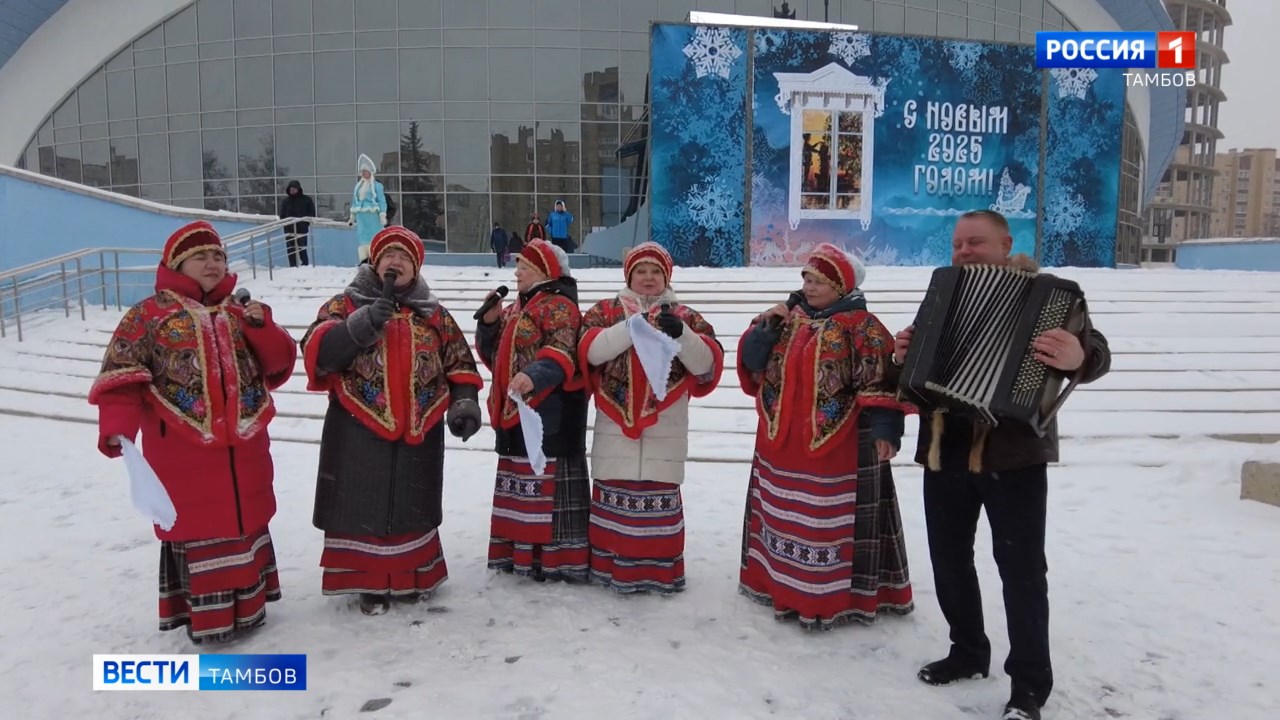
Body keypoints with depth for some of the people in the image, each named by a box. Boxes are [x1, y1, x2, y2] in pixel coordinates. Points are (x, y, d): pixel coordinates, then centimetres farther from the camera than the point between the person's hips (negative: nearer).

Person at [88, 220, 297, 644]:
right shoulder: (150, 314, -2)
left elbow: (279, 366, 7)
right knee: (197, 531, 2)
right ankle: (207, 617, 16)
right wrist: (118, 428, -21)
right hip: (183, 453, -4)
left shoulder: (242, 312, 12)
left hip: (244, 450, 5)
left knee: (247, 524, 14)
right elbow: (121, 376, -7)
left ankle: (248, 605, 30)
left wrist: (262, 328, -11)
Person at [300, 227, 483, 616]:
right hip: (359, 431, -2)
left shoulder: (434, 314, 11)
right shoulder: (346, 304, 3)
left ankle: (413, 575, 30)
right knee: (365, 507, 4)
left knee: (414, 507, 13)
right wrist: (361, 325, -26)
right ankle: (370, 582, 19)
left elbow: (460, 364, 11)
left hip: (420, 431, 3)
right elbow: (317, 353, -11)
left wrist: (464, 403, -5)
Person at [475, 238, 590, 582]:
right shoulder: (515, 309, 20)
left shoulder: (559, 306, -9)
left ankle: (557, 558, 1)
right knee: (519, 485, 15)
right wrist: (489, 321, 4)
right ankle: (519, 553, 25)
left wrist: (534, 375, -41)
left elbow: (561, 353, -24)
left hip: (549, 413, -10)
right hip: (514, 411, 10)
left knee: (549, 485, -7)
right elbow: (494, 355, 20)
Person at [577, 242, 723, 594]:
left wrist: (681, 333, -21)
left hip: (665, 429, 0)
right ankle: (612, 565, 20)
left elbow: (708, 363, -4)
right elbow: (590, 350, -9)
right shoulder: (605, 311, 9)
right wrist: (632, 327, -20)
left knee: (661, 498, 5)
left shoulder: (685, 316, 9)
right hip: (615, 425, 0)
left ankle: (660, 570, 17)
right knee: (614, 496, 6)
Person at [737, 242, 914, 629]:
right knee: (784, 517, 15)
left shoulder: (861, 326, -8)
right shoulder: (788, 319, 10)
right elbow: (752, 364, 7)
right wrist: (764, 327, -7)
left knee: (832, 520, 1)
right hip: (781, 443, 6)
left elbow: (878, 381, -14)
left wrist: (883, 429, -21)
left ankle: (839, 594, 13)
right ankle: (784, 583, 29)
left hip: (836, 445, -6)